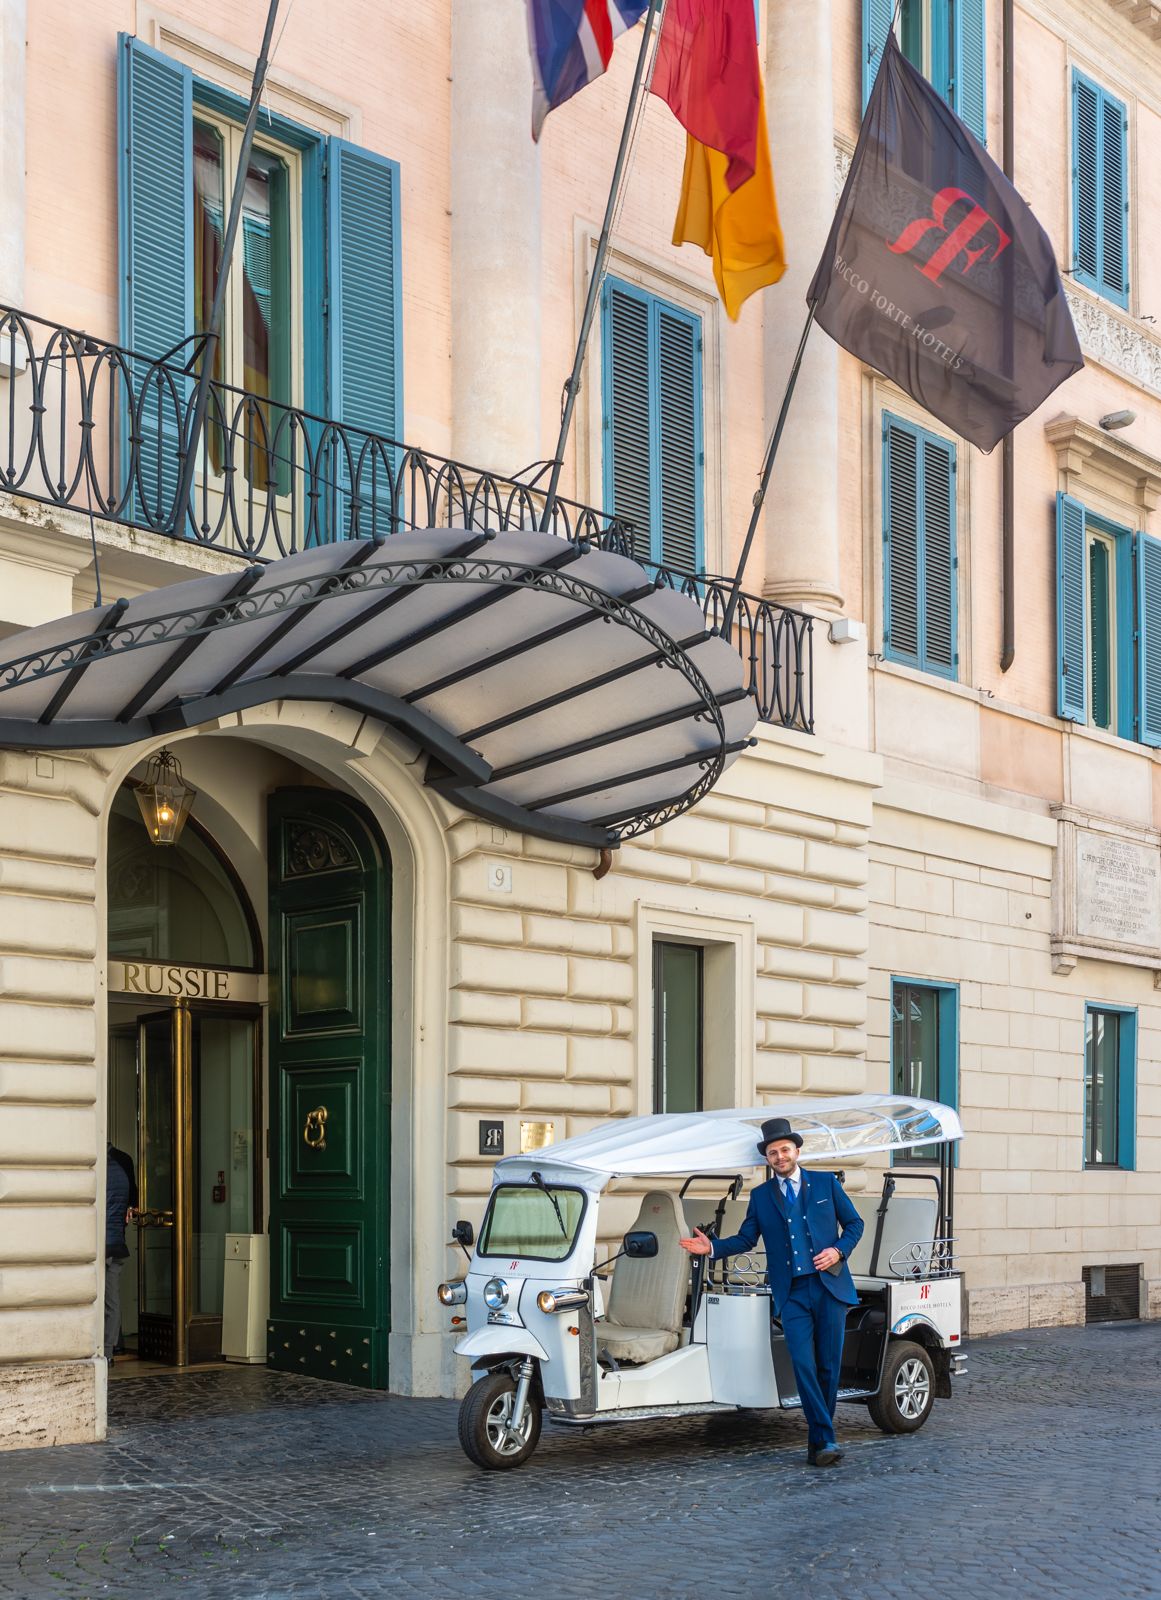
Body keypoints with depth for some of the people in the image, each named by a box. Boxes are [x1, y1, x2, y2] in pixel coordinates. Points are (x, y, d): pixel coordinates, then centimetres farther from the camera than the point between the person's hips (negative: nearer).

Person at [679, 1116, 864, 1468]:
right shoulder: (761, 1196, 12)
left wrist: (839, 1250, -6)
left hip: (830, 1286, 0)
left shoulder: (826, 1184, 8)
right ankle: (825, 1439, -10)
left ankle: (818, 1441, 14)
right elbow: (745, 1239, 11)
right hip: (792, 1294, 0)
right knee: (803, 1365, -12)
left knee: (828, 1366, 3)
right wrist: (712, 1247, -5)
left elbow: (854, 1223, 11)